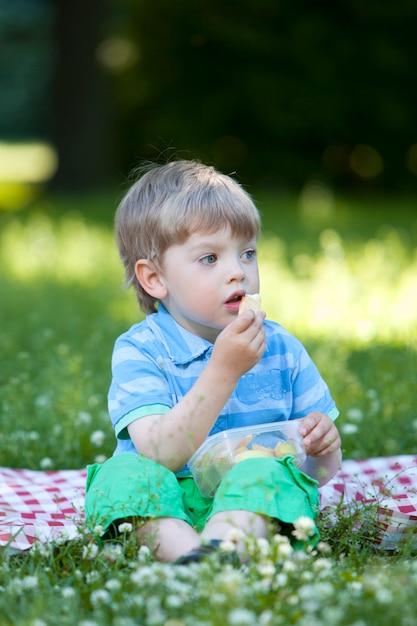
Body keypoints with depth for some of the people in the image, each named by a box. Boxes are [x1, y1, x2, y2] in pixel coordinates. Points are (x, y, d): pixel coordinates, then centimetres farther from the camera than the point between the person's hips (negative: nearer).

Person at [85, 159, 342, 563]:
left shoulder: (282, 349, 8)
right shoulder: (138, 351, -4)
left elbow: (321, 474, 13)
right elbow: (161, 456, -20)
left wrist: (324, 446, -13)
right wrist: (224, 370, -26)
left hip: (254, 504, 2)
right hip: (161, 511, -1)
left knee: (263, 470, -30)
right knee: (126, 472, -30)